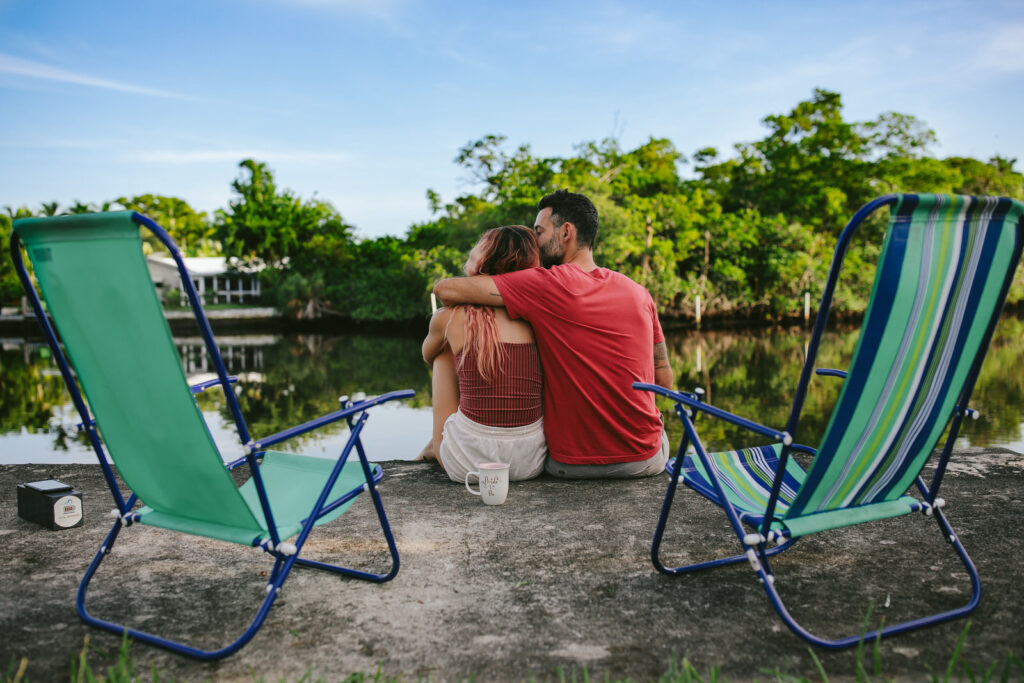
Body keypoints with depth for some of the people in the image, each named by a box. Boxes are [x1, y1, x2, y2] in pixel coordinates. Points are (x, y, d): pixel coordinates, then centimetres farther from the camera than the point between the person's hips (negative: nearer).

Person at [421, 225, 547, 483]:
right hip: (531, 462, 3)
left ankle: (437, 446, 36)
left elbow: (428, 355, 21)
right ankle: (434, 446, 48)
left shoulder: (450, 318, -3)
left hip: (468, 465, -3)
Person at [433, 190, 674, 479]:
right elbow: (664, 379, 5)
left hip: (571, 463, -3)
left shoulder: (549, 285, -14)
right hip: (645, 461, 3)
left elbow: (444, 289, -13)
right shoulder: (639, 292, 0)